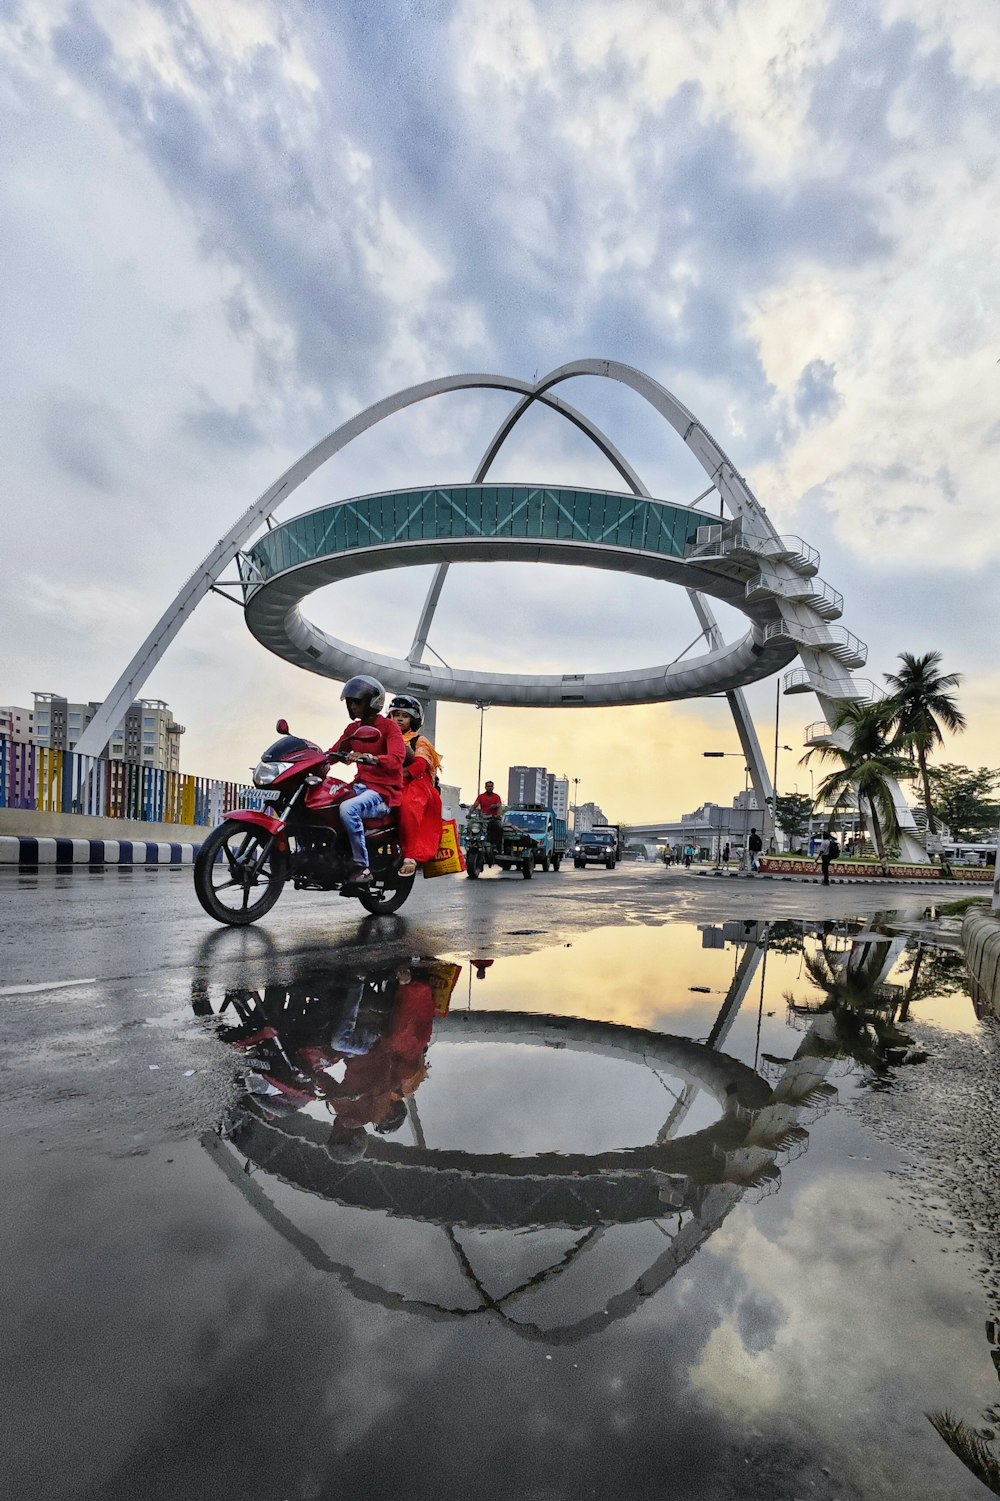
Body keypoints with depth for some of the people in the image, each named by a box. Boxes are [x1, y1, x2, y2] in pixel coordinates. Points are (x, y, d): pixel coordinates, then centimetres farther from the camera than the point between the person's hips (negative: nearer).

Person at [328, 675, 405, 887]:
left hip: (383, 791, -7)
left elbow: (396, 758, -21)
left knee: (347, 809, -34)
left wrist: (368, 758, -38)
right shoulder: (353, 728, 17)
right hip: (360, 786, 7)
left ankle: (363, 868, -25)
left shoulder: (388, 726, -4)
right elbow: (334, 752, 13)